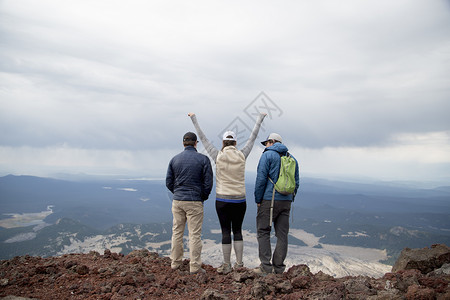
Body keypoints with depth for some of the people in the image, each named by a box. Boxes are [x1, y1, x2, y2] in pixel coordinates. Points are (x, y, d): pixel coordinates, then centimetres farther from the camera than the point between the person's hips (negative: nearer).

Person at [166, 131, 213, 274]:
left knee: (177, 231, 14)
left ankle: (176, 262, 24)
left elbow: (168, 182, 6)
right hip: (195, 202, -3)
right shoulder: (203, 159, -6)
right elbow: (208, 183, -7)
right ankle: (195, 266, 9)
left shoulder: (174, 159, 4)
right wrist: (204, 197, 9)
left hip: (177, 201, 4)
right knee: (195, 234, 3)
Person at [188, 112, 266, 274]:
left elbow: (203, 138, 3)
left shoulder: (218, 156, -6)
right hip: (239, 200, 2)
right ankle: (239, 264, 16)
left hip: (222, 200, -2)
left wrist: (193, 118, 14)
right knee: (237, 231, 12)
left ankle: (227, 265, 11)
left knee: (226, 232, 5)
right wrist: (260, 118, 22)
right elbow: (252, 137, 9)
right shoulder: (242, 155, -3)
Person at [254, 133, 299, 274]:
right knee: (282, 234, 8)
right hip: (286, 201, 6)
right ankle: (279, 267, 13)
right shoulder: (292, 158, 15)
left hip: (269, 200, -6)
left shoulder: (267, 155, -4)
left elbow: (261, 179, -10)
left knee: (263, 232, 3)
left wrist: (258, 199, -4)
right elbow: (296, 183, 15)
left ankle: (266, 266, 1)